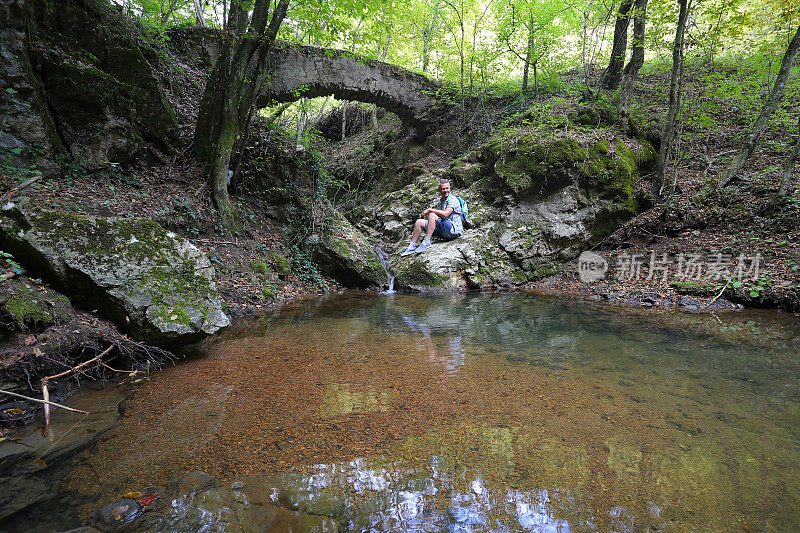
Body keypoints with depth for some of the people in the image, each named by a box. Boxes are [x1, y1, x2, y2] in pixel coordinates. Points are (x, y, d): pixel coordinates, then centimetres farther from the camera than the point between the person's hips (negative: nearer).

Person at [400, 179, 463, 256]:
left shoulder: (453, 199, -8)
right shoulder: (441, 201, 18)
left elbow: (445, 214, -23)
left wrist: (429, 210, -15)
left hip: (454, 230, -8)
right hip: (444, 231, 8)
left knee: (432, 215, -29)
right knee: (419, 222, 2)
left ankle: (426, 242, -30)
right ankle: (412, 246, -3)